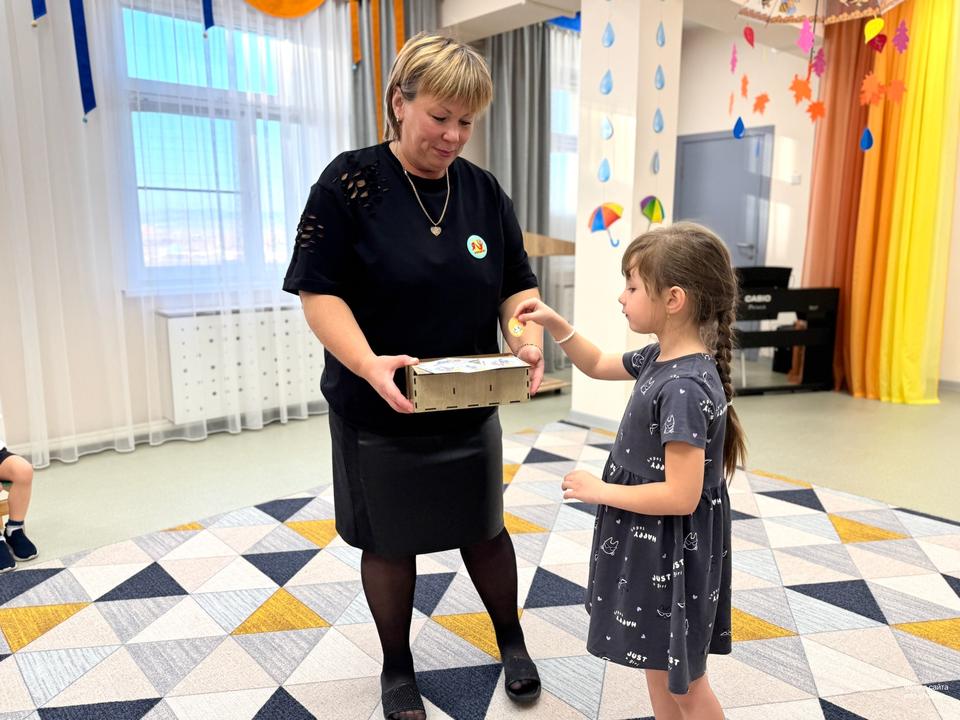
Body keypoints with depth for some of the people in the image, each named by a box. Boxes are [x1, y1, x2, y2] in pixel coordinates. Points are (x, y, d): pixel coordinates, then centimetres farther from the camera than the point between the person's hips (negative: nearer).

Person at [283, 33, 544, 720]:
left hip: (469, 407, 3)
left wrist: (528, 341, -14)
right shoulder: (351, 182, -11)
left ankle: (513, 643, 42)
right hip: (378, 411, -3)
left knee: (484, 529, 16)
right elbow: (319, 292, -13)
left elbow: (517, 284, 6)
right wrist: (369, 364, -28)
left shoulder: (483, 191, 2)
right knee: (389, 541, 13)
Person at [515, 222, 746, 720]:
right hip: (649, 545, 9)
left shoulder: (684, 389, -30)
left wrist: (600, 490, -19)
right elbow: (599, 366, 18)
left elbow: (681, 496, -30)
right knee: (657, 667, 25)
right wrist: (555, 324, 4)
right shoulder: (662, 358, 0)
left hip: (670, 555, -9)